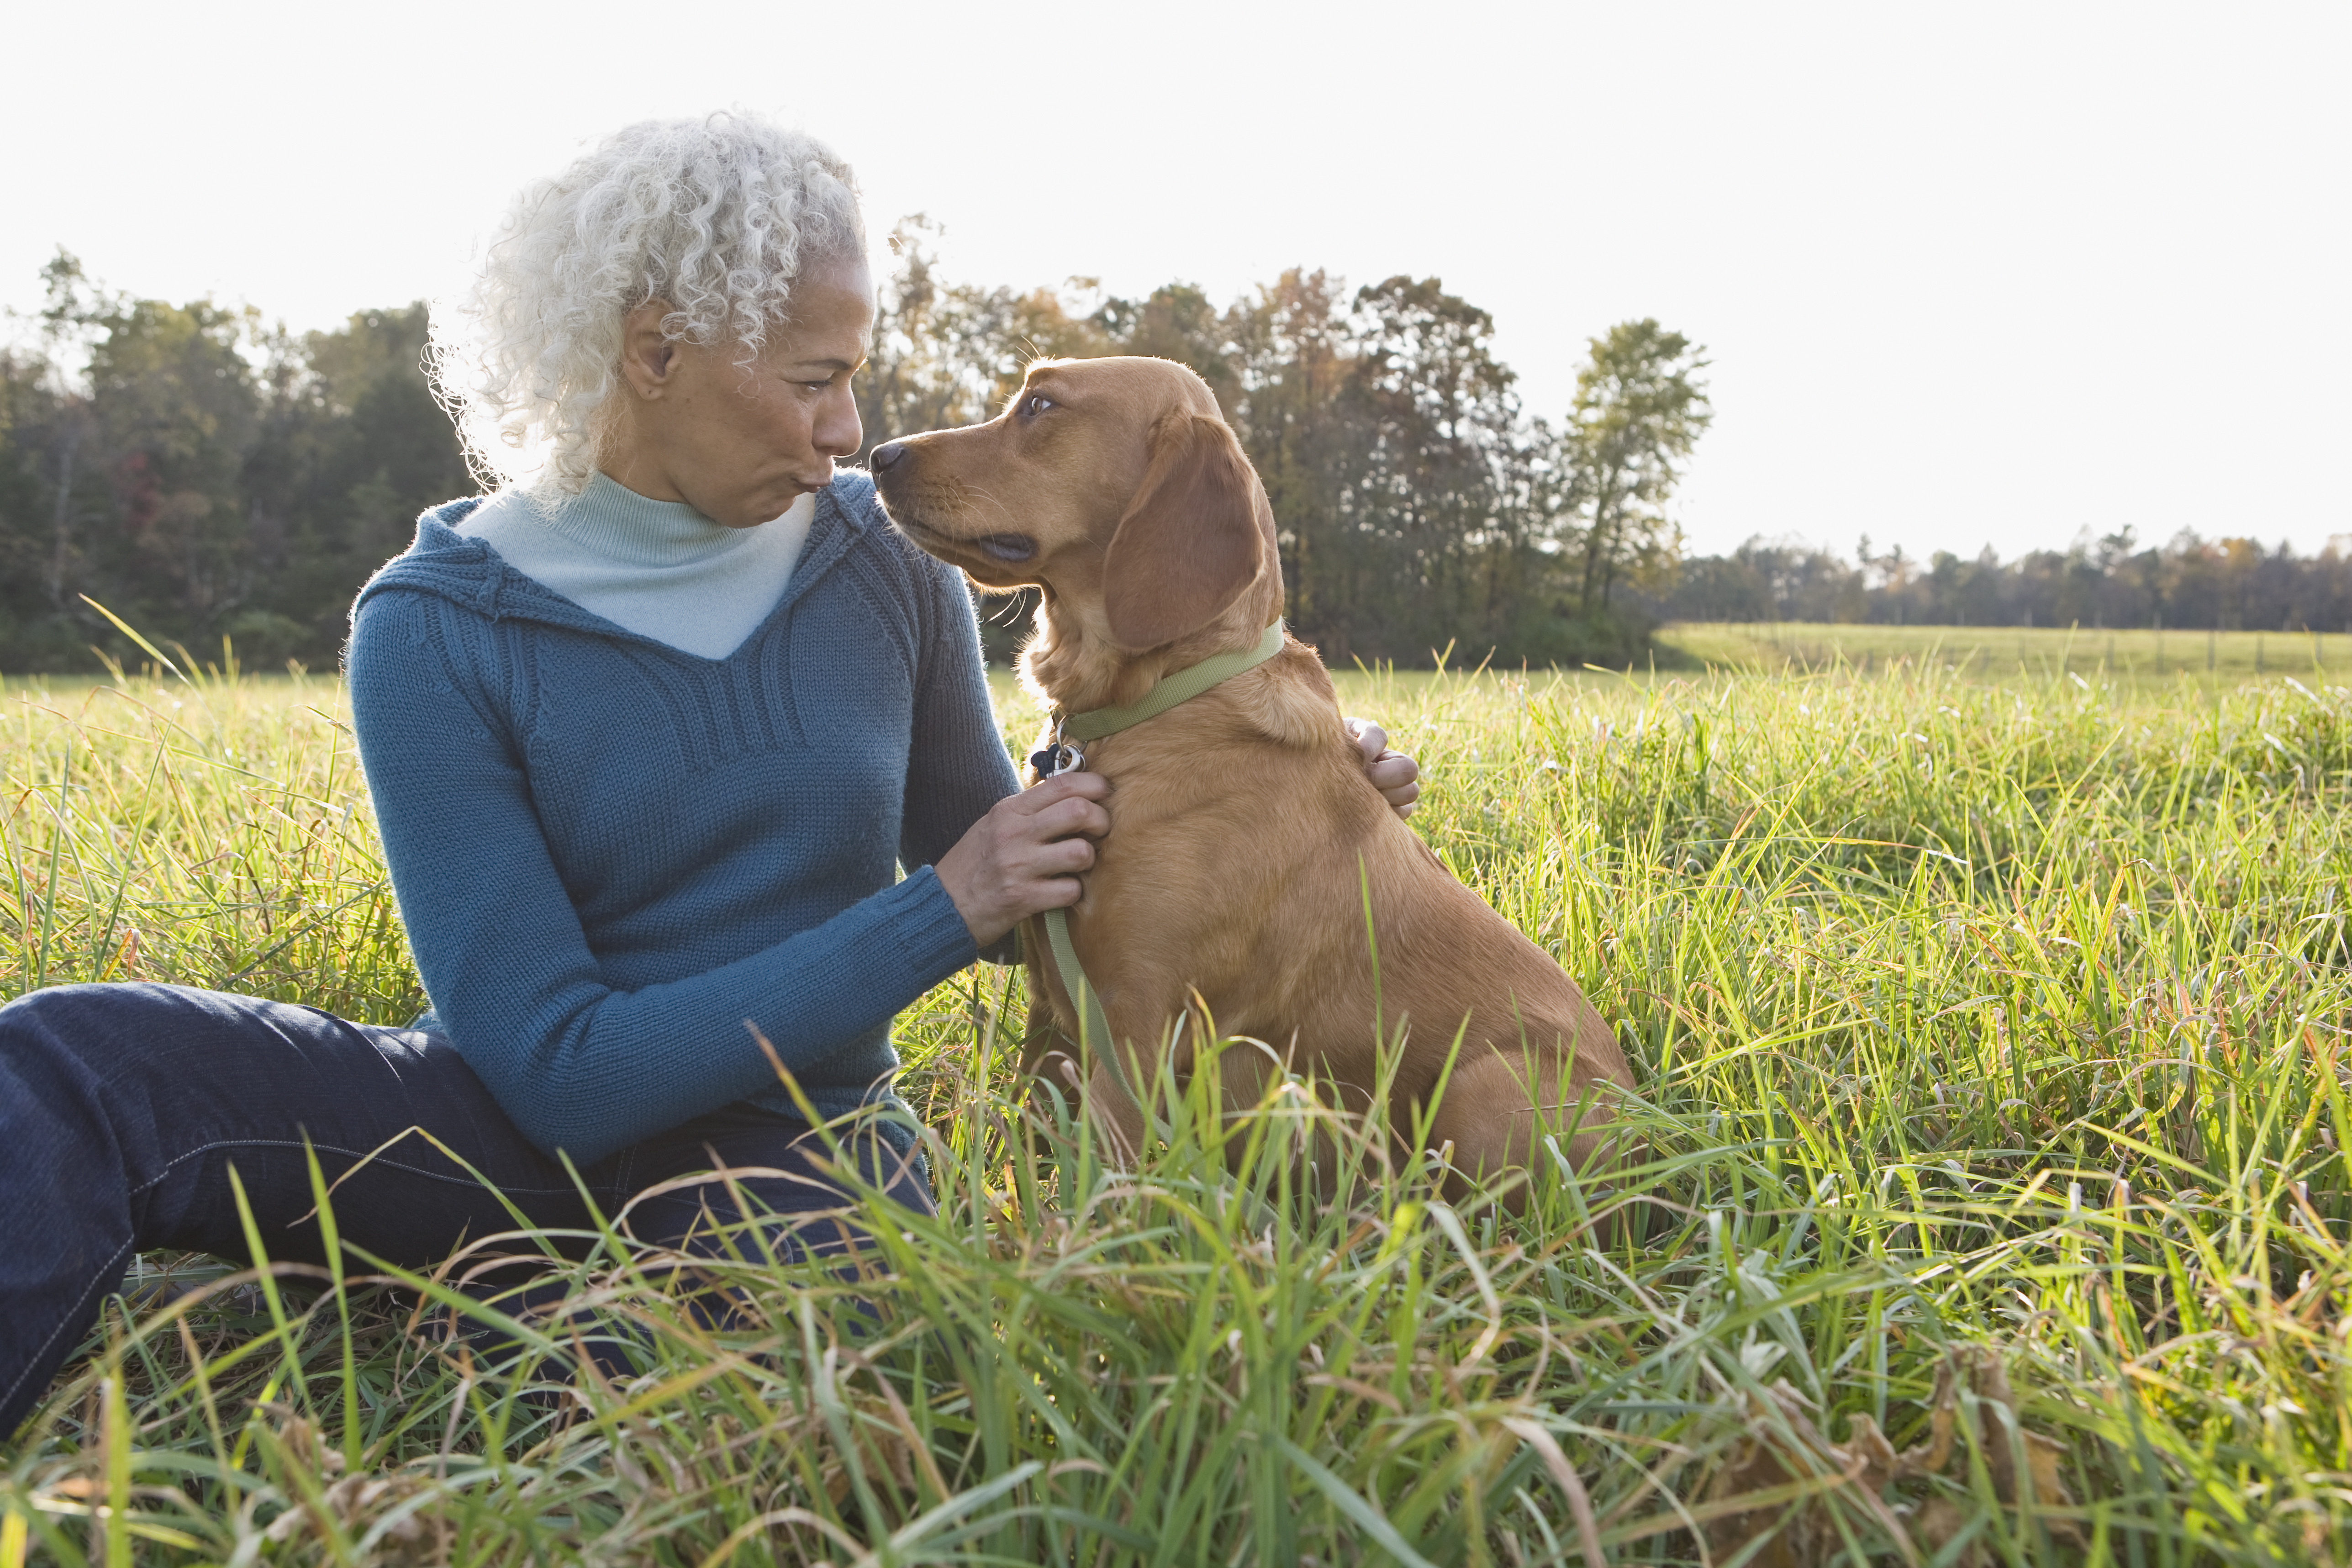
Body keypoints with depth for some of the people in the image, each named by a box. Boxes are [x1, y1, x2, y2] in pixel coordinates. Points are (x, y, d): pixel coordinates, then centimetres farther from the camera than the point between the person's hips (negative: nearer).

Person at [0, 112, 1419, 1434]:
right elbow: (557, 1070, -17)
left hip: (796, 1149, 2)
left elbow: (1005, 903, 13)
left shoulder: (890, 574, -1)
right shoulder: (438, 633, -11)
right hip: (533, 1130, -1)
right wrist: (935, 915, -21)